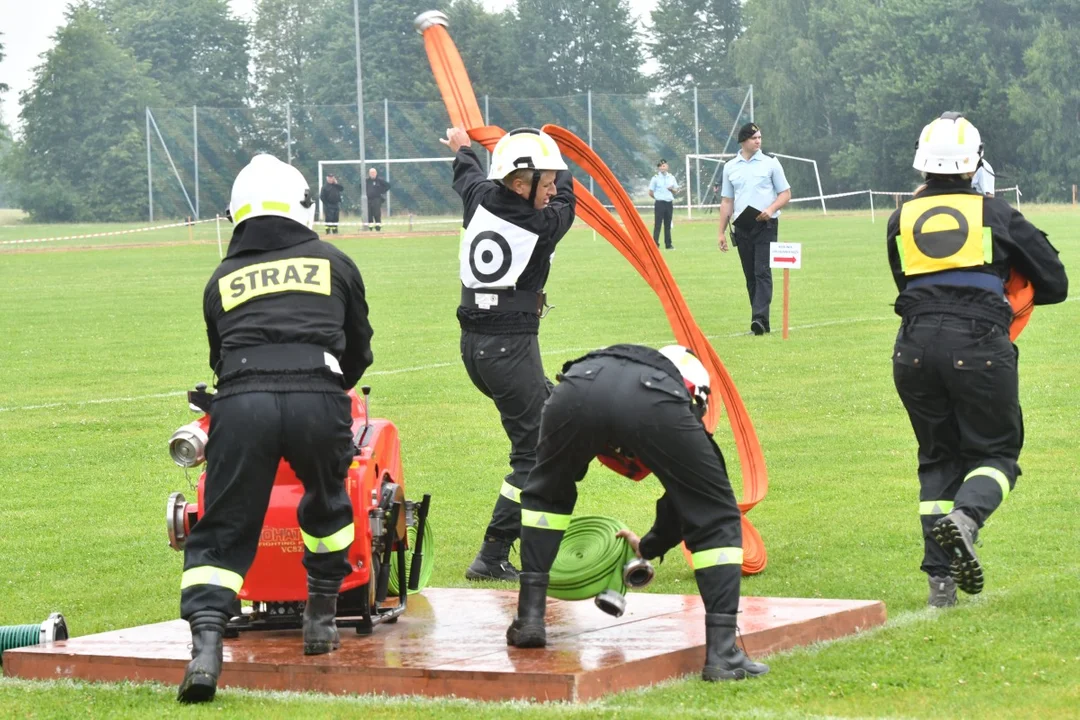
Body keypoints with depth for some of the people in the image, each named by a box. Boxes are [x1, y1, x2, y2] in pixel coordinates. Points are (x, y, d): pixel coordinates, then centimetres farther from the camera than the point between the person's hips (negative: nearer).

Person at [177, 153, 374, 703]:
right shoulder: (334, 264, 24)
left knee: (221, 532, 4)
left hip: (240, 404, 0)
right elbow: (359, 351, 32)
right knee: (327, 503, 28)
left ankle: (206, 642, -15)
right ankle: (321, 617, 31)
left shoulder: (222, 280, 26)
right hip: (318, 398, 0)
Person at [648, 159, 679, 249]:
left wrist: (672, 189, -7)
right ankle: (655, 244, -7)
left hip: (669, 203, 4)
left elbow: (676, 190, 14)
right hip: (659, 203, -4)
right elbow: (650, 192, -1)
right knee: (658, 224, -7)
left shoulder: (671, 178, 9)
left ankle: (668, 244, 14)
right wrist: (658, 197, -1)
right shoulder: (655, 178, -3)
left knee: (668, 225, 9)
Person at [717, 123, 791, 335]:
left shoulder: (770, 163, 3)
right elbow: (726, 201, 13)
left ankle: (760, 317, -23)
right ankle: (761, 322, 8)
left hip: (765, 225, -3)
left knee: (762, 272, -14)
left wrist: (771, 209, -16)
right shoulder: (730, 167, 10)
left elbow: (785, 193, 4)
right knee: (750, 275, 4)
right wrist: (722, 232, 8)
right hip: (742, 227, 3)